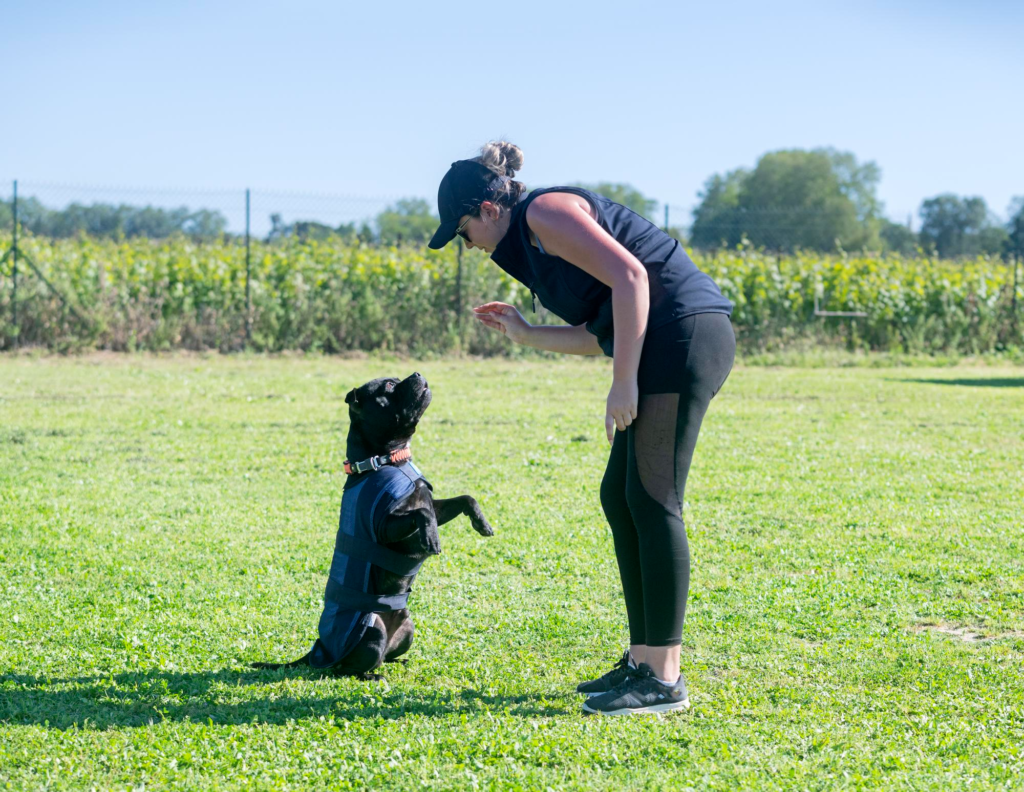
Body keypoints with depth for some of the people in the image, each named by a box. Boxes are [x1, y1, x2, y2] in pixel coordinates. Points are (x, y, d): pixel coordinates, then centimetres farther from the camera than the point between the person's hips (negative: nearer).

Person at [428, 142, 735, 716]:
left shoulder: (543, 214, -6)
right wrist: (525, 335, 21)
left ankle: (665, 679, -9)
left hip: (683, 335, -10)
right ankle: (644, 660, 15)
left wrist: (624, 382, -19)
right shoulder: (531, 244, 23)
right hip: (667, 349, 10)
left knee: (651, 500, -10)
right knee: (621, 496, 12)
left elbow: (630, 276, -18)